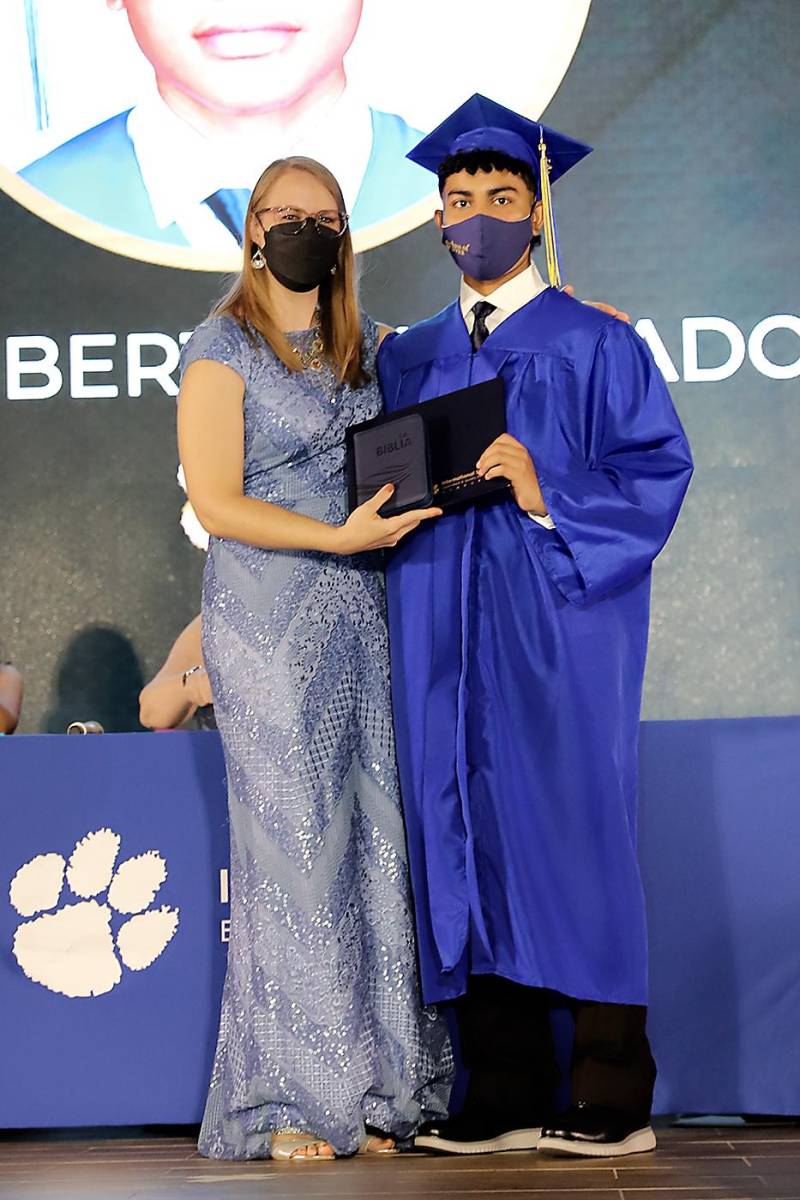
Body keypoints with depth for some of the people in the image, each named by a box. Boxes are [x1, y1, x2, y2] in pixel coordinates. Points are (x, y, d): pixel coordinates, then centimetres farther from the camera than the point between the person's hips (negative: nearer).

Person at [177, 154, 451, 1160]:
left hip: (363, 618, 5)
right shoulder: (222, 348, -3)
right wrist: (339, 537, -19)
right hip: (269, 623, -5)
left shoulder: (368, 345, 14)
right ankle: (288, 1103, 1)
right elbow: (215, 502, -9)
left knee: (377, 841, 2)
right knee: (294, 845, -6)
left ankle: (375, 1088, 8)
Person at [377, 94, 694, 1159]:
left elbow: (658, 469, -5)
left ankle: (613, 1101, -1)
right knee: (470, 834, 2)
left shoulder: (596, 346, 3)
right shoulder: (407, 362, 17)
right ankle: (505, 1098, 8)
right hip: (447, 640, 5)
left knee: (572, 830, -6)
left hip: (558, 629, -4)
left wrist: (548, 498, -17)